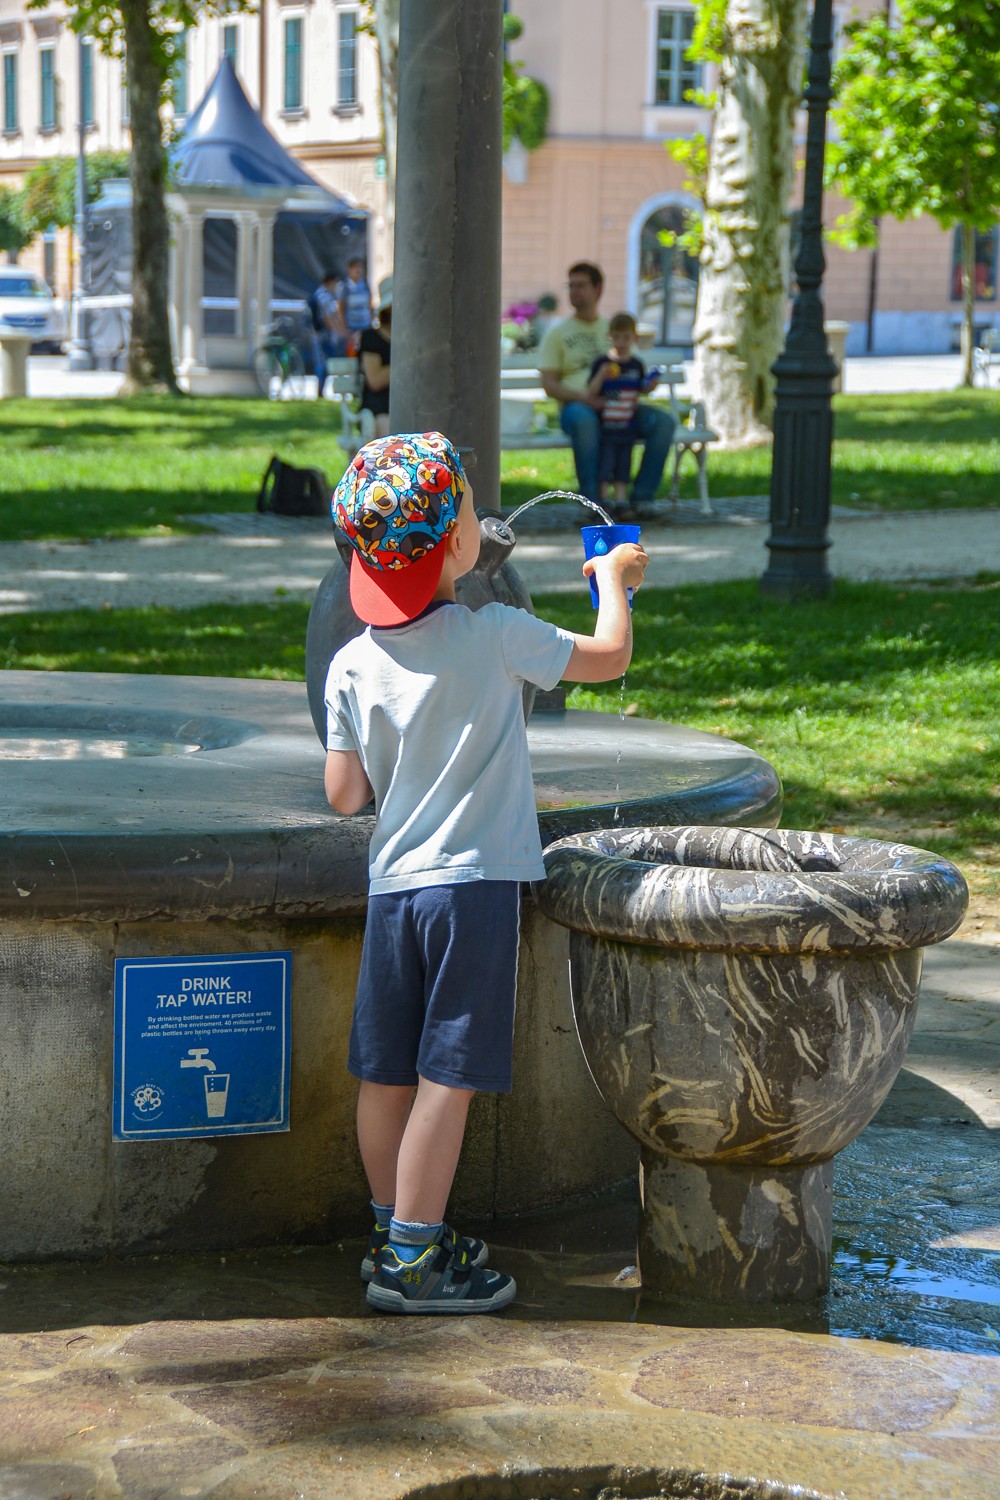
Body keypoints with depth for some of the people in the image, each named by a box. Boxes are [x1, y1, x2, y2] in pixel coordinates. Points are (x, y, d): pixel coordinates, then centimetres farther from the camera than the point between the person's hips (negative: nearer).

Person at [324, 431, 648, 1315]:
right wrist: (614, 579, 20)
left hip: (392, 883, 5)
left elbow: (345, 795, 3)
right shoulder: (496, 636, -9)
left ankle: (395, 1234, 26)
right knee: (449, 1074, -1)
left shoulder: (352, 664, 2)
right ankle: (413, 1260, 0)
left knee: (386, 1073, 12)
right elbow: (610, 657, 2)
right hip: (477, 882, -5)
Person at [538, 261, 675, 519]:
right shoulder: (557, 333, 13)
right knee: (584, 420, -41)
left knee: (664, 421, -23)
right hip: (575, 406, -3)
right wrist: (582, 396, -17)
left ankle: (642, 495, -19)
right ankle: (593, 500, -36)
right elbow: (549, 385, 3)